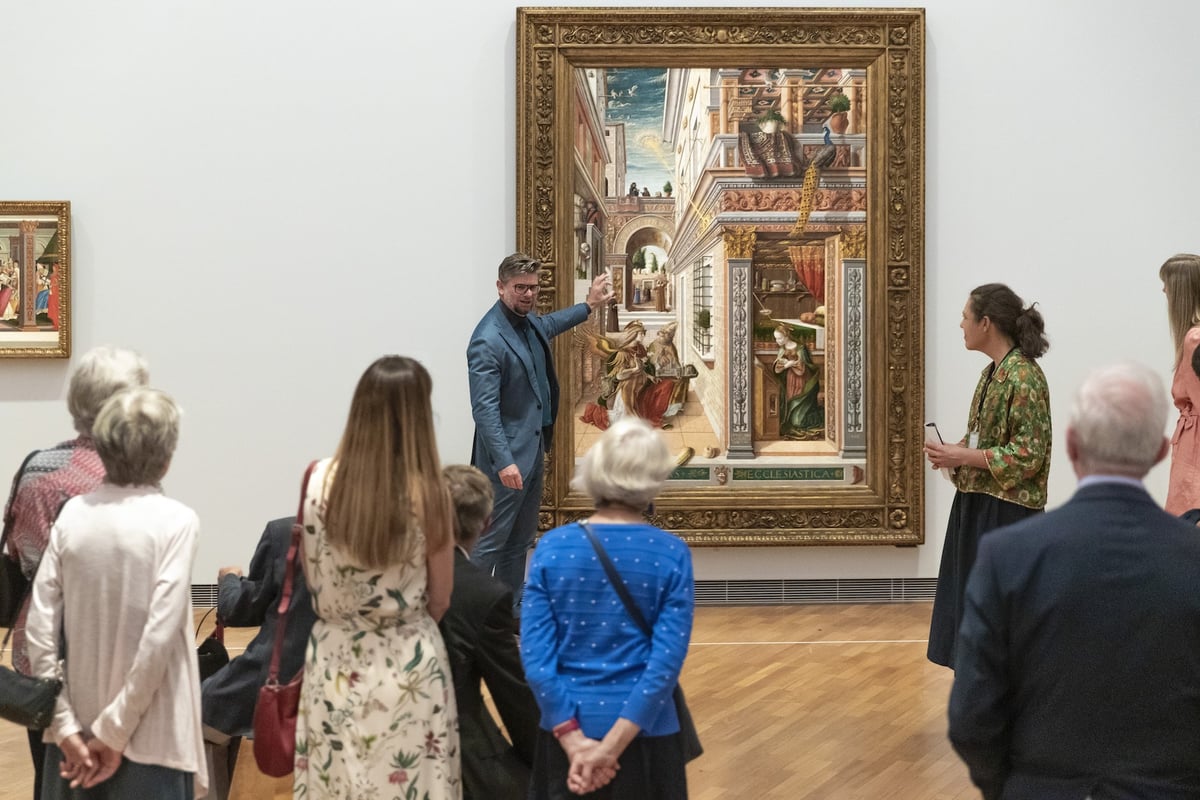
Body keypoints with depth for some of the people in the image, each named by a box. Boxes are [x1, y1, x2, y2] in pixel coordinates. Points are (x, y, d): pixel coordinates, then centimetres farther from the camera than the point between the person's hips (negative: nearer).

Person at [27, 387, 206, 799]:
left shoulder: (72, 515, -1)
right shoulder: (175, 520, -11)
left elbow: (39, 631, -4)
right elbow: (159, 638, -17)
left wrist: (66, 728, 0)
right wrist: (115, 732, -10)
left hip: (79, 732, 4)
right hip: (149, 739, -4)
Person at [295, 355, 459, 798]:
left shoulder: (320, 479, -7)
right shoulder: (428, 492, -14)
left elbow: (313, 581, 5)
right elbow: (439, 602, -3)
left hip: (335, 662, 3)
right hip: (408, 664, -3)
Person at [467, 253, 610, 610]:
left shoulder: (530, 322, 6)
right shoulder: (488, 340, -22)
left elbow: (550, 324, 35)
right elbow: (484, 408, -26)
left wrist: (588, 305, 40)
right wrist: (504, 461, -32)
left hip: (533, 449, 10)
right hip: (507, 458, -10)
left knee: (520, 541, 17)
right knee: (490, 543, -5)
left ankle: (511, 612, 27)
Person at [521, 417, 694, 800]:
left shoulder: (551, 548, -5)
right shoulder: (671, 554, -9)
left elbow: (535, 656, -10)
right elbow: (666, 663, -15)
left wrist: (573, 739, -11)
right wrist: (612, 746, -15)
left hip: (565, 730, 1)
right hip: (644, 734, -1)